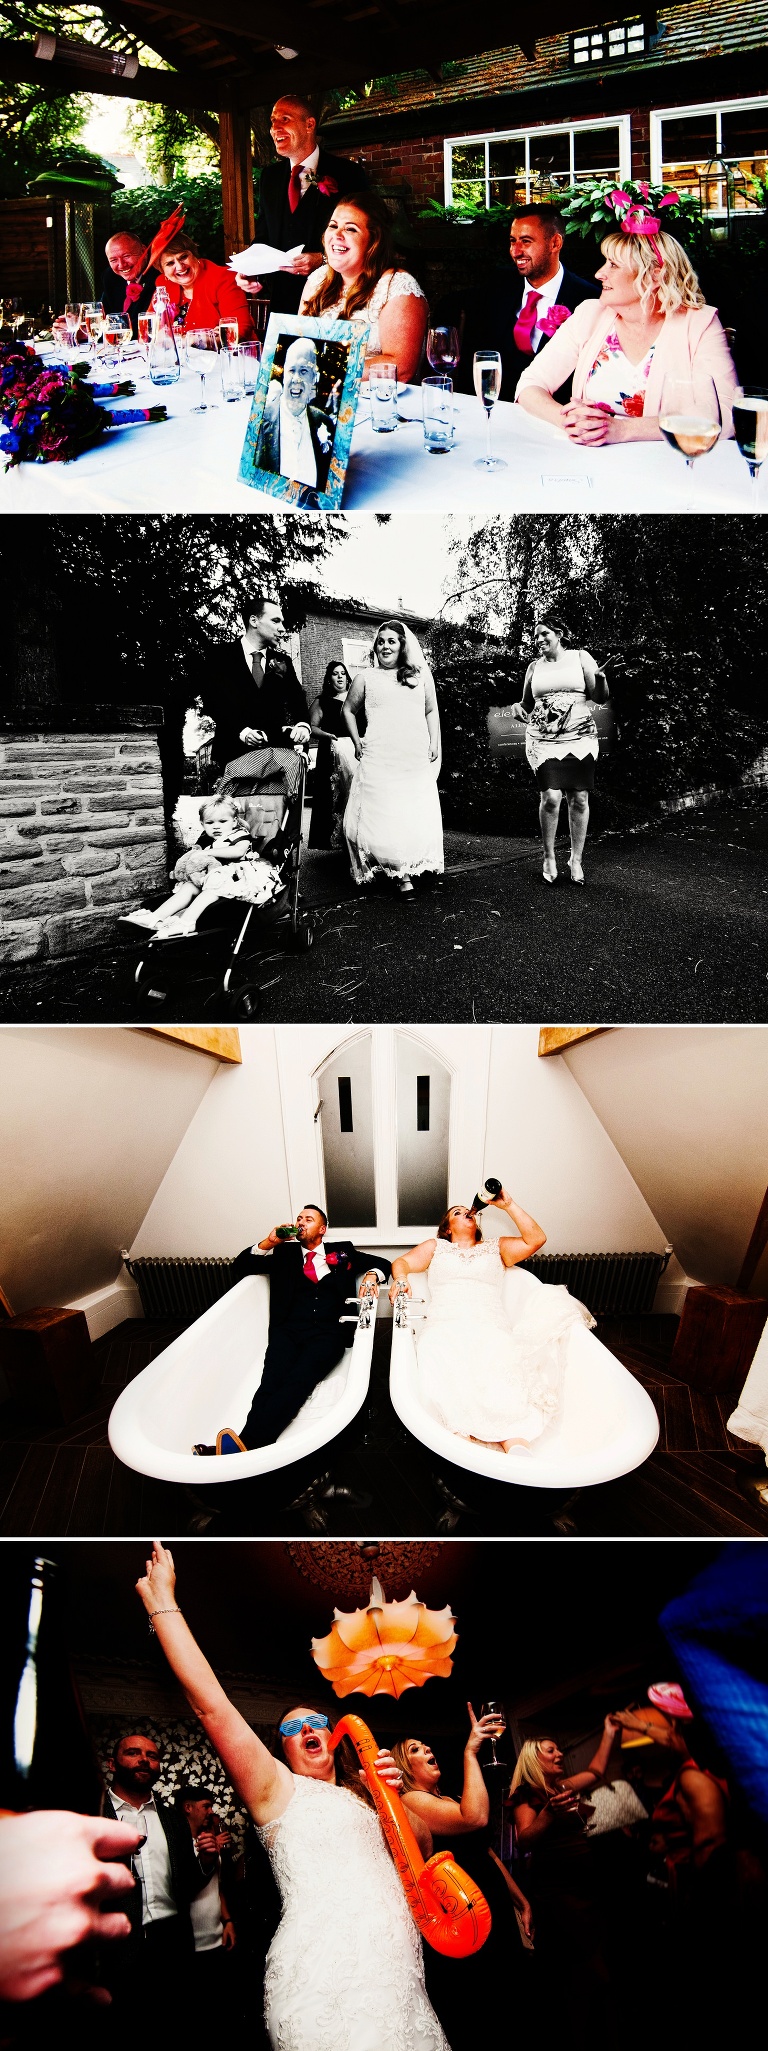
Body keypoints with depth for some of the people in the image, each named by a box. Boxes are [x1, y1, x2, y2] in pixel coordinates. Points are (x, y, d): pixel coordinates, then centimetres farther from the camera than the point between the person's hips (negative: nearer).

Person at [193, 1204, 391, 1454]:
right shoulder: (284, 1252, 24)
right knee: (272, 1381, -30)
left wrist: (371, 1275, 2)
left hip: (326, 1333, -2)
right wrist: (268, 1243, 5)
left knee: (299, 1379, -32)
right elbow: (241, 1267, 20)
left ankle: (246, 1443, -53)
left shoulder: (342, 1252, 22)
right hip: (288, 1330, 2)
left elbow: (382, 1263, 25)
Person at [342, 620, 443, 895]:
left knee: (418, 813, -2)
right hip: (379, 759, -1)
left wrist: (435, 743, 7)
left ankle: (415, 866, 10)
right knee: (383, 812, -9)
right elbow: (348, 711, 19)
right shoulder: (366, 677, 10)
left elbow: (432, 711, 18)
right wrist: (357, 743, 10)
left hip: (417, 759, 2)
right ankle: (400, 872, -6)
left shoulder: (421, 675, 14)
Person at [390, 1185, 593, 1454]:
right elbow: (401, 1262, 23)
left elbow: (536, 1239, 19)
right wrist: (400, 1279, -1)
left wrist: (508, 1205, 16)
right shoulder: (435, 1247, 33)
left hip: (491, 1329, 3)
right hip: (445, 1326, -3)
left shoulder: (496, 1248, 32)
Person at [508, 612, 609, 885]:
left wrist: (600, 678, -17)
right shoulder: (534, 666, 13)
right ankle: (549, 858, 3)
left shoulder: (580, 657, 6)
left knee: (579, 799, -1)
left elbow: (600, 699, 3)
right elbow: (527, 705, 22)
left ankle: (576, 859, 11)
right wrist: (518, 708, 0)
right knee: (550, 797, -13)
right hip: (543, 740, 1)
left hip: (580, 738, -1)